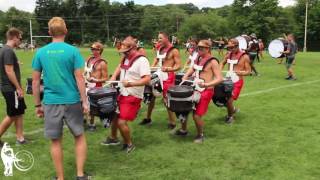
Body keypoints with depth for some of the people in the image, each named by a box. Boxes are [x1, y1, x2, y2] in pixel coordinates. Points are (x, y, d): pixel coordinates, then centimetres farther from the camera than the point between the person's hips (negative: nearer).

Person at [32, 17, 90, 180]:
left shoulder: (40, 52, 1)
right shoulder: (72, 51, -5)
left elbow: (35, 81, 3)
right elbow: (79, 78, -9)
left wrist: (37, 105, 11)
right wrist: (84, 101, -3)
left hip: (51, 102, 1)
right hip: (72, 101, -1)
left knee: (55, 141, 11)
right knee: (79, 136, 15)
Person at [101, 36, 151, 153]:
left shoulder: (142, 60, -19)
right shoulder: (125, 58, 7)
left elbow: (147, 80, -26)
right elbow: (120, 67, 29)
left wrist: (131, 84, -37)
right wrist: (113, 77, 13)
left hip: (133, 97, -9)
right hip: (121, 94, 9)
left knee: (121, 122, -12)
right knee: (114, 116, 21)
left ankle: (129, 144, 12)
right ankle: (113, 138, 45)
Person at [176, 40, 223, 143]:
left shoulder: (212, 62, -13)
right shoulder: (198, 59, 9)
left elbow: (220, 79, -19)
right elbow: (191, 70, 24)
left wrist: (206, 84, -31)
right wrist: (184, 78, 7)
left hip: (205, 91, -7)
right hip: (194, 89, 8)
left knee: (196, 115, -9)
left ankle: (200, 135, 17)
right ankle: (183, 130, 31)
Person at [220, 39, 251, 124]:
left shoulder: (244, 57, -10)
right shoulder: (229, 54, 5)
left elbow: (248, 71, -8)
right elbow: (222, 63, 21)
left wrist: (239, 72, -27)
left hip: (237, 82, -6)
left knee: (229, 101, -10)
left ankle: (230, 116, 18)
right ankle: (233, 109, 35)